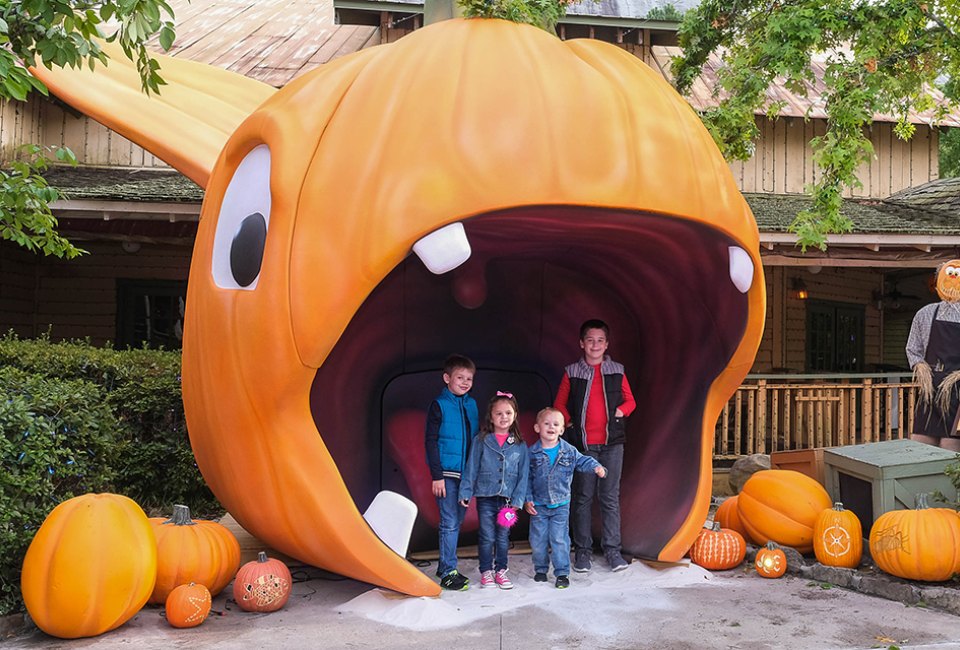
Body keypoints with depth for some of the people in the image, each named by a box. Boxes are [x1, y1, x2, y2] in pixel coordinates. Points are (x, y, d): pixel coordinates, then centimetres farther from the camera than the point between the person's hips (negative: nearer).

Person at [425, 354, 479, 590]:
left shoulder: (472, 405, 10)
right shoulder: (439, 405, -7)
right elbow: (431, 442, -8)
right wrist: (436, 475, -13)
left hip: (467, 473, 6)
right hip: (447, 473, -6)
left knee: (457, 521, 12)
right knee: (449, 522, -5)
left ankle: (445, 566, 23)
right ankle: (448, 572, 3)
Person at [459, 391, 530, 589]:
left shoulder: (519, 445, 3)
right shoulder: (481, 441, -1)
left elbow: (523, 475, 3)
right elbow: (471, 468, 1)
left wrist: (517, 500, -3)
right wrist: (465, 492, -3)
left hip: (507, 498, 1)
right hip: (485, 497, -1)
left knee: (503, 537, 11)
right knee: (487, 536, 3)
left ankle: (501, 570, 24)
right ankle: (486, 571, 17)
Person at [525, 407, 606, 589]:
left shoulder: (568, 451, -2)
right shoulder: (532, 453, -4)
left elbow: (583, 461, -1)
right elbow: (526, 478, 1)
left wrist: (596, 467, -22)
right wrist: (527, 499, -4)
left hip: (561, 504, 0)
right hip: (538, 505, 1)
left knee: (559, 539, -2)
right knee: (538, 540, 7)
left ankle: (562, 573, 10)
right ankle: (540, 569, 27)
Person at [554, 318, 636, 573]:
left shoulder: (617, 371, 8)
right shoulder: (571, 373, 4)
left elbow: (630, 401, 13)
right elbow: (559, 404, 10)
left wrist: (620, 411, -6)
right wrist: (570, 423, -4)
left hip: (612, 442, 1)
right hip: (583, 443, -1)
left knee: (610, 497, 3)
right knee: (583, 497, 4)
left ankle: (612, 549, 11)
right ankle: (583, 550, 13)